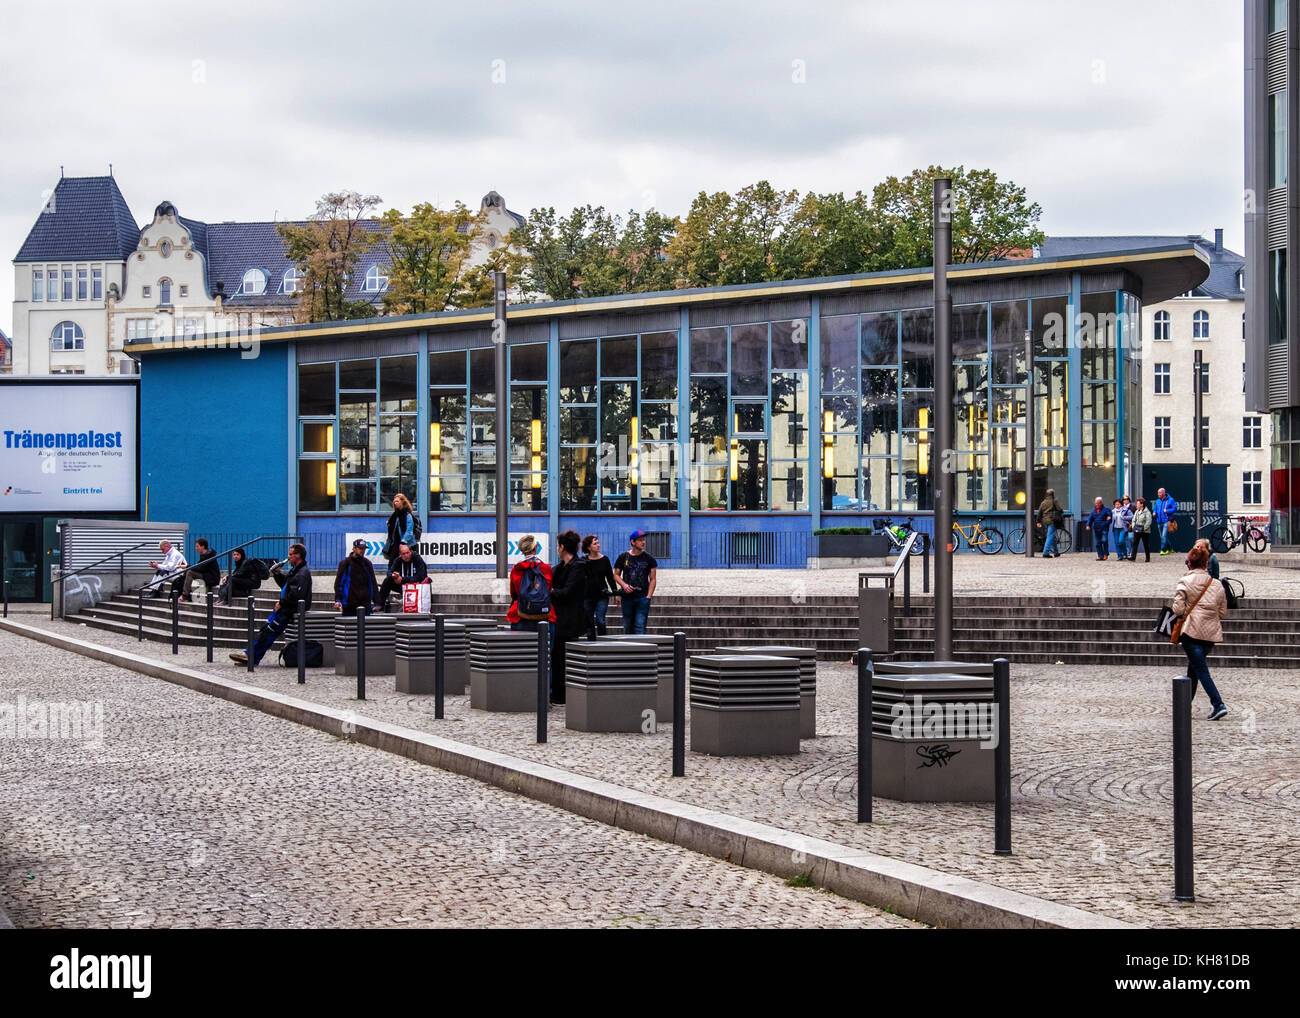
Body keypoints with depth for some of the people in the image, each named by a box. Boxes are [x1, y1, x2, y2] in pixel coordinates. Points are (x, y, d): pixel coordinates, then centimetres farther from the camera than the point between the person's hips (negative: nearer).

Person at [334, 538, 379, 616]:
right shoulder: (345, 563, 1)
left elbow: (373, 583, 14)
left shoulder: (367, 564, 10)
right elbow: (338, 583, -1)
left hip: (365, 604, 3)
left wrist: (376, 601, 8)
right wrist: (337, 600, -11)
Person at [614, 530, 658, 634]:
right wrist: (624, 585, -7)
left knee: (640, 626, -11)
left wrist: (648, 596, -6)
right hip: (627, 597, 2)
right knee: (627, 627, 7)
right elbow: (616, 574, 12)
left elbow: (653, 579, 4)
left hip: (643, 597, -2)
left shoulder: (649, 558, 3)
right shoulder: (623, 557, 5)